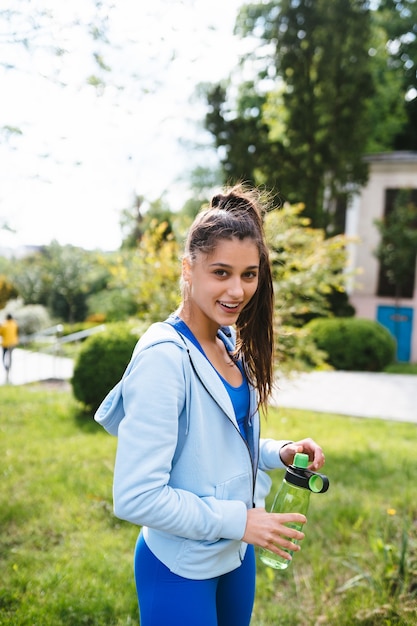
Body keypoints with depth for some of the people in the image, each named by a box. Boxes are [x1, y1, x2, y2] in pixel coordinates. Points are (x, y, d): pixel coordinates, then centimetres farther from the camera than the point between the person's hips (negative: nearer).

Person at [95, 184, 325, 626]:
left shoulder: (232, 343, 0)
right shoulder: (163, 355, -25)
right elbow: (135, 497, -26)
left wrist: (279, 453, -3)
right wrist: (239, 520, -21)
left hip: (237, 553, 8)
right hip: (181, 569, -8)